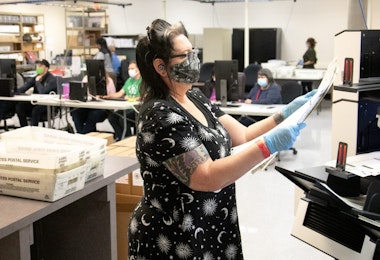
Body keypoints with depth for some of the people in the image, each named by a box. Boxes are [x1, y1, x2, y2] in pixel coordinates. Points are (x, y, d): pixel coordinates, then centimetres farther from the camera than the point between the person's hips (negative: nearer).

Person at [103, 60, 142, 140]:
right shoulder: (129, 80, 22)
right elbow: (120, 93, 19)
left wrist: (133, 99, -26)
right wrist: (108, 96, 4)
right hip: (127, 107, 8)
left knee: (122, 118, -29)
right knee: (111, 116, -14)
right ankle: (120, 137, -8)